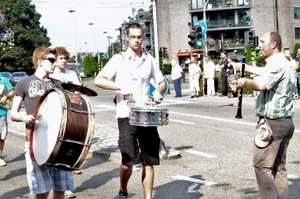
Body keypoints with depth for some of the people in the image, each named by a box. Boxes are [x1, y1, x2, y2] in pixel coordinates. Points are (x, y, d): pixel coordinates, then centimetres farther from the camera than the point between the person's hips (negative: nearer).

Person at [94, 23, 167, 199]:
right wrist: (121, 87, -22)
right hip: (126, 116, -3)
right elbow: (98, 80, -9)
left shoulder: (150, 60, 10)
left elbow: (162, 82, 17)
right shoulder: (118, 59, -1)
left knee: (149, 161, 4)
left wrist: (159, 91, -6)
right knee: (128, 160, -3)